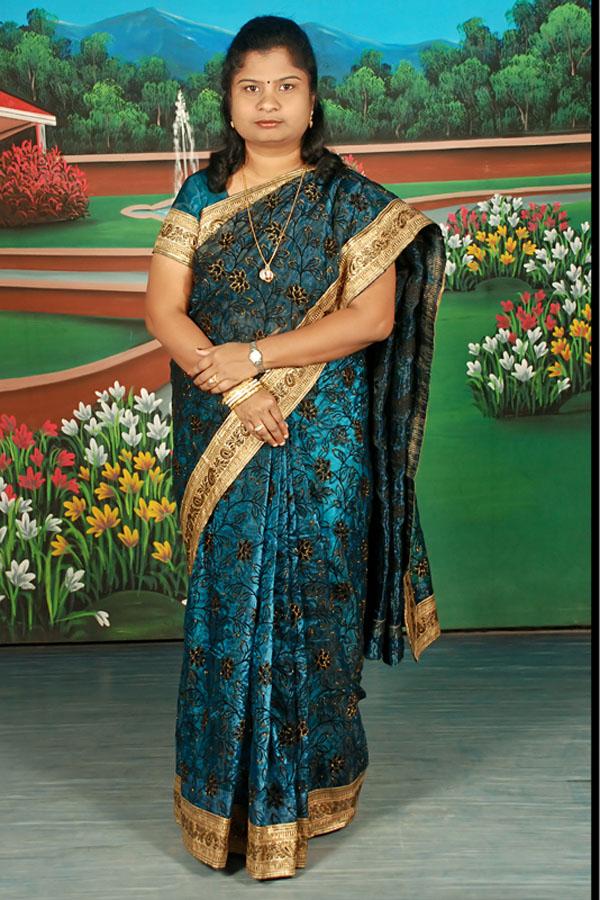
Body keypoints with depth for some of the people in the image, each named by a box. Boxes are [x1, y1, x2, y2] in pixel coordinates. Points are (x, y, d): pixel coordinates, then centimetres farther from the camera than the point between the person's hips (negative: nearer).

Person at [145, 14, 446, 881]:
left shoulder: (351, 201, 1)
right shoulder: (200, 196, 8)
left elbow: (373, 317, -8)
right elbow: (163, 308, 0)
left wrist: (254, 357, -15)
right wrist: (234, 390, -15)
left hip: (321, 445, -2)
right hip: (218, 442, 2)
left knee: (307, 605, 3)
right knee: (225, 607, 6)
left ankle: (306, 785, 22)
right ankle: (228, 794, 22)